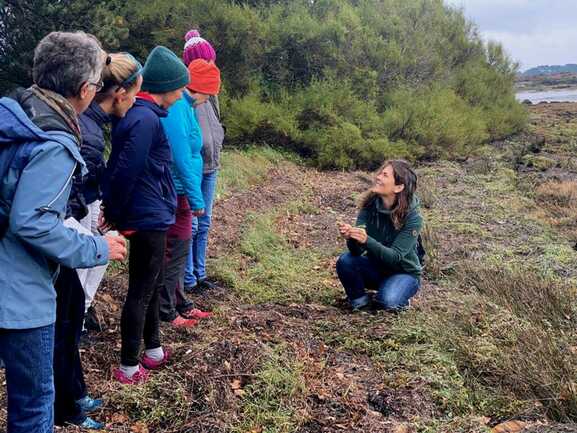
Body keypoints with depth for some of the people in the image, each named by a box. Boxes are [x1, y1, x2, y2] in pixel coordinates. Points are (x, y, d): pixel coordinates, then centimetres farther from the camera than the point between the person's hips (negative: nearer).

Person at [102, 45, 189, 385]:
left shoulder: (138, 113, 8)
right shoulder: (146, 119, -22)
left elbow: (122, 166, 11)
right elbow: (125, 171, -23)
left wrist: (115, 211, 11)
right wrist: (116, 214, -11)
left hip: (151, 216, 10)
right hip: (149, 218, -10)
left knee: (153, 283, 20)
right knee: (141, 291, 2)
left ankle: (153, 350, 35)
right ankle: (129, 367, 16)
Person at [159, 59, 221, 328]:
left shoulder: (181, 106, 11)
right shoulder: (177, 109, -21)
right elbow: (183, 160, -23)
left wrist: (193, 195, 16)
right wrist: (196, 199, -17)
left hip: (176, 193, 10)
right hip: (176, 193, -10)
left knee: (179, 250, 18)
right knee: (176, 251, 0)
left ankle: (179, 303, 31)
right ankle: (166, 312, 13)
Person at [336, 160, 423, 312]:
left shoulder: (412, 217, -23)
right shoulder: (369, 205, -13)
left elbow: (395, 256, -30)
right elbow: (357, 251, -20)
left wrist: (366, 240, -46)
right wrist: (351, 238, -43)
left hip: (404, 273, -3)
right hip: (375, 266, 3)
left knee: (387, 301, -32)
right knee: (345, 261, -25)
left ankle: (399, 294, 3)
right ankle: (359, 299, 1)